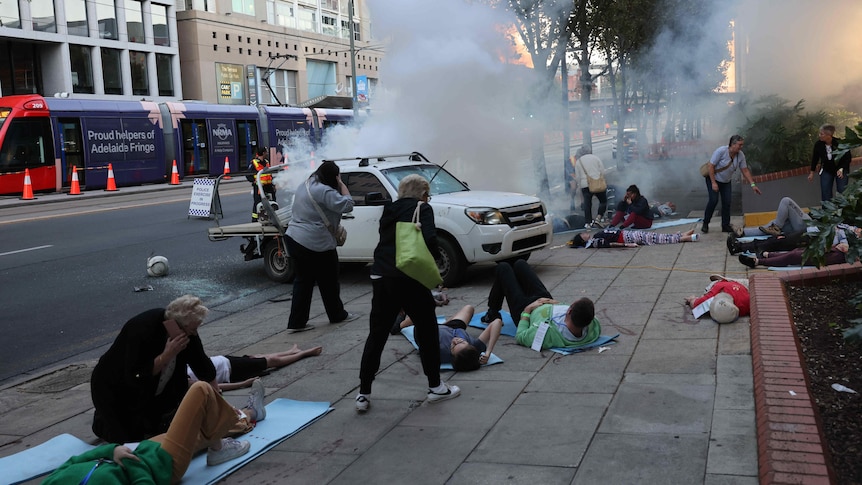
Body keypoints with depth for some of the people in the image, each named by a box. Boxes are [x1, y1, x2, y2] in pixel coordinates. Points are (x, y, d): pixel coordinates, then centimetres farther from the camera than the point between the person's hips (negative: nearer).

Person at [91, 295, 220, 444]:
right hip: (114, 390, -6)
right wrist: (167, 354, -42)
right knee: (130, 439, -7)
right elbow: (135, 377, -36)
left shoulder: (187, 330, -15)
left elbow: (202, 364, -4)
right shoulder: (143, 329, -36)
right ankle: (101, 420, 20)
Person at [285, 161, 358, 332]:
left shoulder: (305, 186, 11)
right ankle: (337, 315, 26)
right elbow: (347, 205, -20)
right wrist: (341, 184, -9)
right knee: (329, 281, 10)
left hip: (294, 238, 9)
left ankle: (296, 322, 9)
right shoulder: (324, 191, -19)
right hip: (316, 244, -9)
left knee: (302, 281, 11)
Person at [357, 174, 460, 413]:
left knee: (376, 335, 10)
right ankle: (436, 387, 20)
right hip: (408, 279, -5)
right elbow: (430, 240, -15)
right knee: (427, 331, 11)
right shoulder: (423, 209, 0)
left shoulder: (389, 211, 18)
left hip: (380, 277, 5)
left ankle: (364, 394, 9)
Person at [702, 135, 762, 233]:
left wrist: (753, 185, -9)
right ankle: (705, 224, -3)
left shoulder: (741, 155, -10)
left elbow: (745, 171, -3)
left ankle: (725, 225, 8)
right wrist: (713, 183, -24)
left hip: (726, 181, 5)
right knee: (713, 200, -17)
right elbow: (711, 166, -23)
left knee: (727, 202, -2)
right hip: (713, 178, -5)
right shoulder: (721, 151, -27)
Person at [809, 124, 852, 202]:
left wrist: (841, 169, -27)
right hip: (826, 170, 2)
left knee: (842, 192, -1)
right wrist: (812, 172, 5)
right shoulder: (818, 144, -17)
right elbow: (815, 158, 0)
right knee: (825, 193, 2)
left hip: (841, 170, -2)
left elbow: (848, 158, -13)